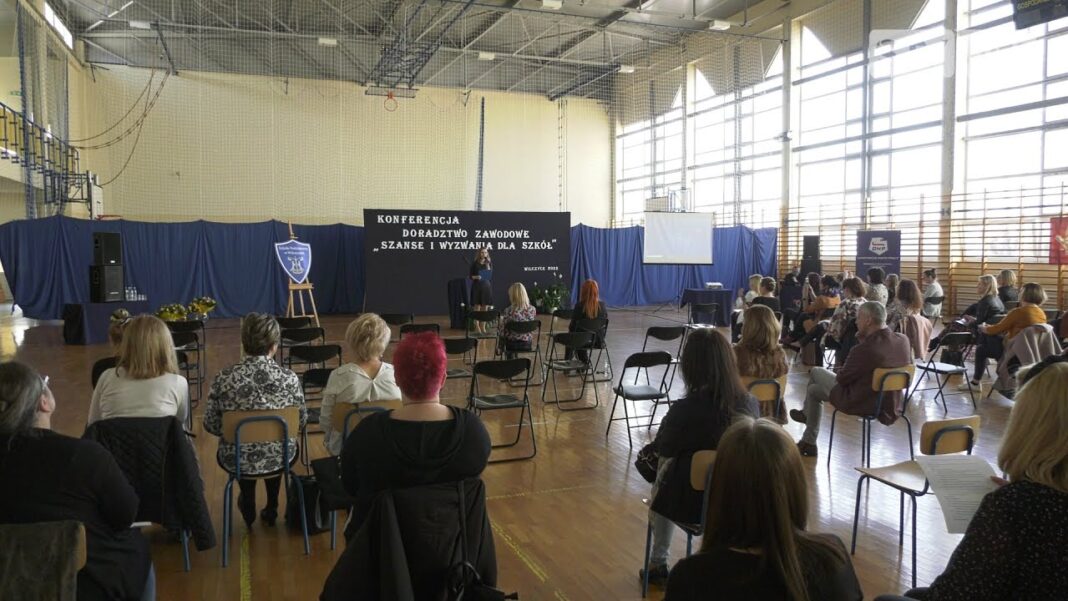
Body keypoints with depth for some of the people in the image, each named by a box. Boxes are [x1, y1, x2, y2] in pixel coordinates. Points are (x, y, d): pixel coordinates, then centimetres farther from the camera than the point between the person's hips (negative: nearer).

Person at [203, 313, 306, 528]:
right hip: (279, 460, 0)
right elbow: (301, 422, -4)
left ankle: (248, 506, 45)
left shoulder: (224, 378, -17)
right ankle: (271, 509, 45)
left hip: (236, 461, 0)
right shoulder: (290, 378, -17)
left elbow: (211, 425, -8)